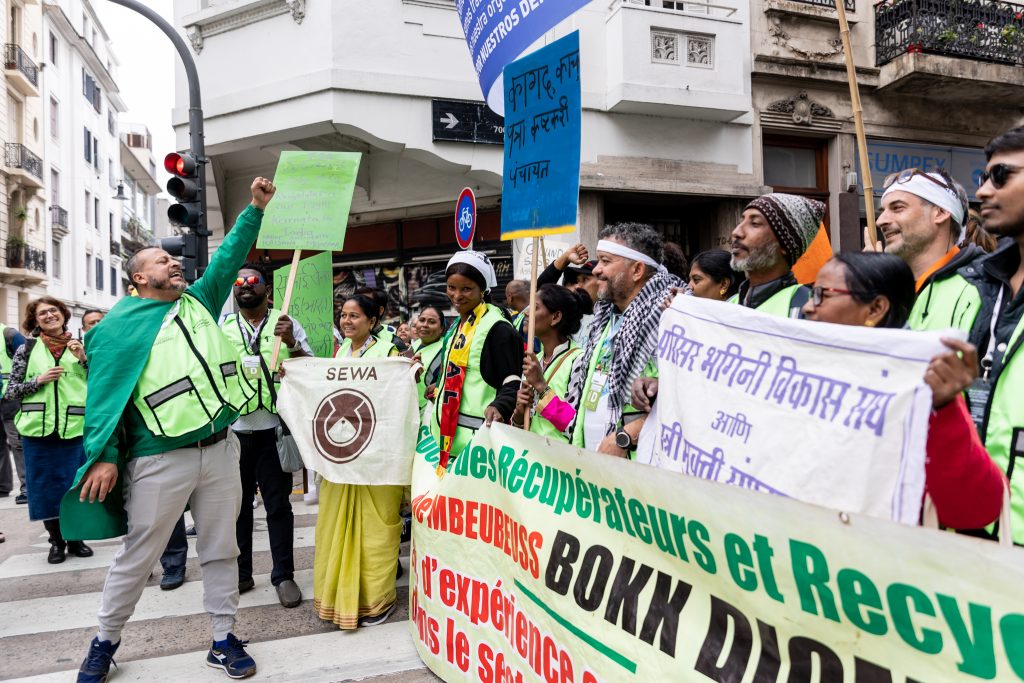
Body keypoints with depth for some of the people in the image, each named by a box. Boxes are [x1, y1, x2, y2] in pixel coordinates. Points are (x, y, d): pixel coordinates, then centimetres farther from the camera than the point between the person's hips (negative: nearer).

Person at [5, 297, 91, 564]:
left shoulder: (79, 347, 7)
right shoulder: (27, 349, 3)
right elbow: (10, 391, 3)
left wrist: (83, 359, -8)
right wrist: (38, 381, -12)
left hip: (75, 427, 1)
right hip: (38, 429, 0)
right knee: (45, 486, 6)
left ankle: (75, 538, 22)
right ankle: (56, 541, 21)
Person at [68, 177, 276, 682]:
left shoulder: (198, 301, 13)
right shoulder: (121, 324, -1)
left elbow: (228, 257, 15)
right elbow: (104, 390, -4)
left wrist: (255, 208, 10)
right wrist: (103, 454, -11)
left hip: (219, 449, 4)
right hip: (160, 459, -4)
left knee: (221, 550, 11)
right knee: (137, 557, 8)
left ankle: (223, 640, 24)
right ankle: (105, 641, 31)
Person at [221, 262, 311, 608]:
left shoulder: (286, 324, 4)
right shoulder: (222, 328, 10)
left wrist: (291, 343, -15)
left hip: (274, 428, -2)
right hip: (232, 430, 3)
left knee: (278, 505, 2)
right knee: (237, 504, 12)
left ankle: (283, 576, 12)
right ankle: (239, 573, 25)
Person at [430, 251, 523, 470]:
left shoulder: (497, 328, -10)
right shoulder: (458, 327, 17)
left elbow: (513, 381, -15)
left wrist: (499, 407, -31)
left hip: (478, 441, -9)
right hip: (448, 435, 9)